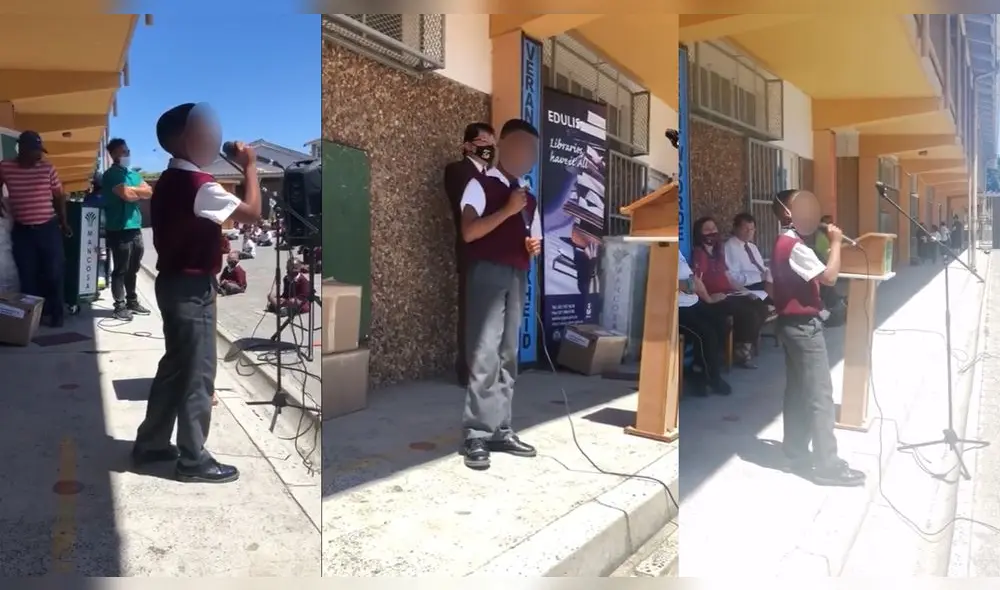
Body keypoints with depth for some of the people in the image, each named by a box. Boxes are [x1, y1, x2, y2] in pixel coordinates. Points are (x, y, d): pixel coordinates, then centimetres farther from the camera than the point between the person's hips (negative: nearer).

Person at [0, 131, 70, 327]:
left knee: (54, 273, 0)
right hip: (22, 231, 1)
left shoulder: (47, 167, 0)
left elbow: (59, 195, 9)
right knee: (27, 276, 5)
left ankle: (56, 313, 11)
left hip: (49, 228, -1)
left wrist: (64, 222, 9)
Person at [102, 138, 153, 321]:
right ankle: (119, 307, 3)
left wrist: (132, 190, -8)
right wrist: (140, 192, 1)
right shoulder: (111, 174, -7)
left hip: (135, 228, 7)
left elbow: (149, 192, 7)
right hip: (119, 229, -7)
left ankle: (132, 301, 24)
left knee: (132, 269, 15)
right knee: (120, 270, -2)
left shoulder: (133, 174, 17)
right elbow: (127, 195, -18)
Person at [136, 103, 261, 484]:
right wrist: (249, 166, -10)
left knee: (174, 366, 18)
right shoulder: (200, 185, -19)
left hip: (170, 281, 10)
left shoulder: (167, 182, 11)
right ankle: (193, 460, 9)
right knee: (197, 374, -1)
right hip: (193, 288, -10)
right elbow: (252, 213, -20)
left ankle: (150, 444, 29)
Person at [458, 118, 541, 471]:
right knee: (484, 354, -12)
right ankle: (475, 437, -6)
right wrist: (508, 210, -15)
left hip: (518, 277, 7)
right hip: (487, 273, -7)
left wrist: (536, 246, 4)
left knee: (508, 355, 8)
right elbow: (469, 232, -14)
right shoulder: (481, 185, 0)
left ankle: (500, 431, 15)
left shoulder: (530, 197, 19)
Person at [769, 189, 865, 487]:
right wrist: (836, 242, -12)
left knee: (797, 391, 13)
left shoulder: (782, 243, 13)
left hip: (790, 323, 10)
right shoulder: (794, 246, -18)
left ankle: (797, 454, 21)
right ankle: (827, 465, -1)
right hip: (804, 325, -10)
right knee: (820, 395, -6)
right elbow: (829, 276, -21)